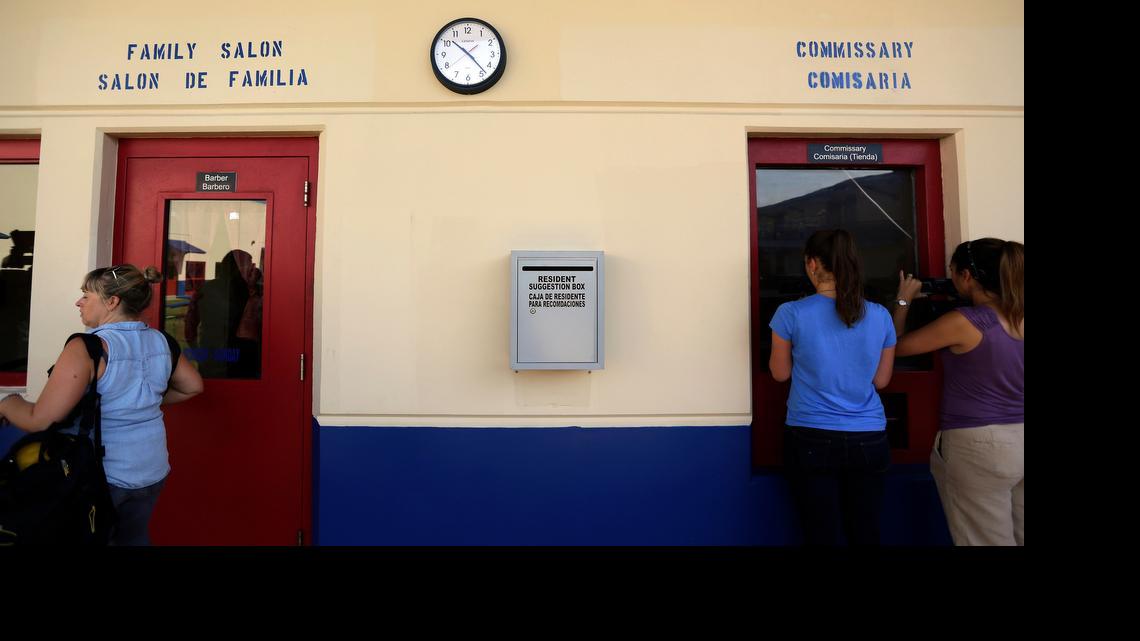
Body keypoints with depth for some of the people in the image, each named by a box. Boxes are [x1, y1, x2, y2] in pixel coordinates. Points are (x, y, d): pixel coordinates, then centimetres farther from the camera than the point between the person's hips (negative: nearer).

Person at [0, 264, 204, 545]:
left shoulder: (86, 348, -20)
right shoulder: (161, 341, -3)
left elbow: (39, 421, -21)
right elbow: (193, 386, 9)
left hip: (100, 474, -5)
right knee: (134, 539, 22)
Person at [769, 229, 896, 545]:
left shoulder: (791, 313, -12)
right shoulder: (880, 315, -2)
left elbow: (780, 373, 1)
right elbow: (881, 380, 9)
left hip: (811, 439, -3)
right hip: (868, 441, 3)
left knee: (822, 535, 9)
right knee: (866, 534, 17)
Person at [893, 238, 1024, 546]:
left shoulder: (962, 322, -17)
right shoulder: (1019, 318, 2)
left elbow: (898, 346, -7)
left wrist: (904, 301, 6)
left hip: (978, 445, -7)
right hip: (1019, 439, 7)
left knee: (986, 540, 5)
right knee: (1018, 537, 17)